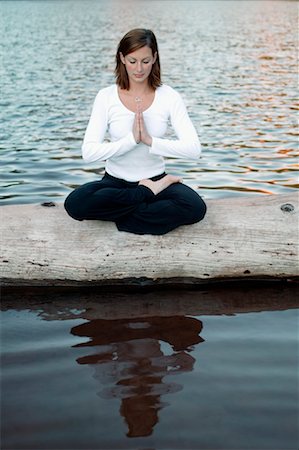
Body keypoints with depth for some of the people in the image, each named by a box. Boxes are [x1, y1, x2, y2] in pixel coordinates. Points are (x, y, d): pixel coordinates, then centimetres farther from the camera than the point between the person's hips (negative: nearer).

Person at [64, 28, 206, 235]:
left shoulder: (169, 97, -6)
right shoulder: (106, 97, -7)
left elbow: (193, 148, -18)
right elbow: (89, 152, -18)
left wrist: (150, 140, -28)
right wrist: (131, 139, -27)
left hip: (155, 179, 0)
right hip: (115, 181, 0)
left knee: (195, 207, -30)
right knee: (75, 203, -30)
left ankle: (114, 213, -16)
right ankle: (151, 193, -13)